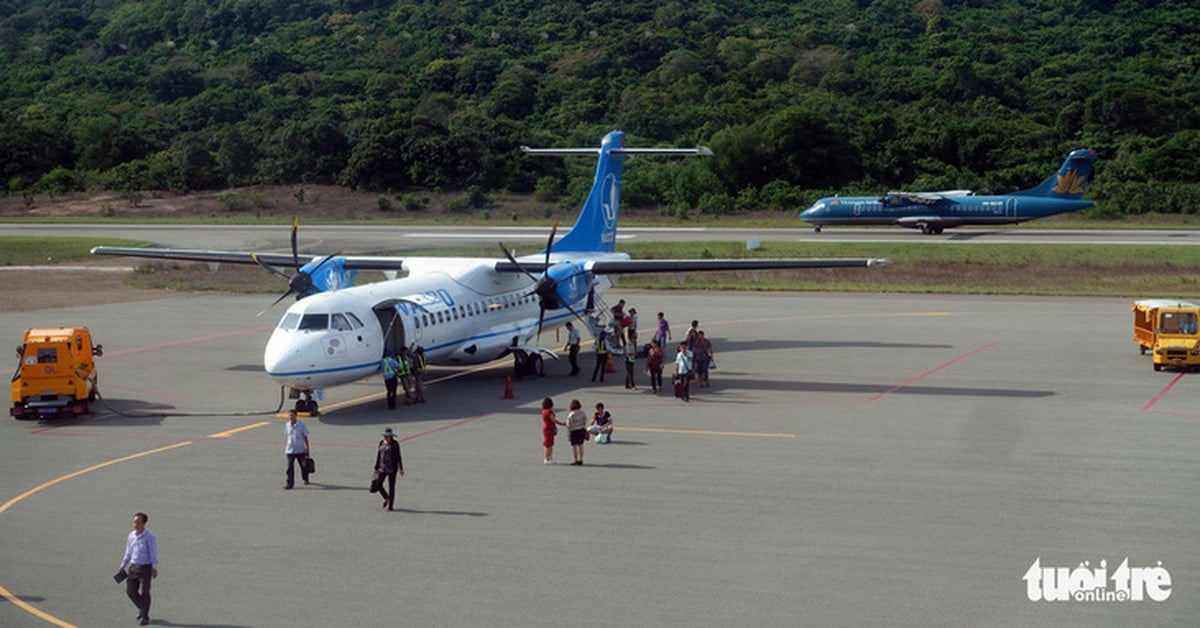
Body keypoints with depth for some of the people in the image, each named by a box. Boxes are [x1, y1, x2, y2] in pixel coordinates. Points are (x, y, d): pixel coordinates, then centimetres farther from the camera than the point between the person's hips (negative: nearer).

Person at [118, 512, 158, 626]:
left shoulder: (150, 537, -14)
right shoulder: (131, 536, 4)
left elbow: (154, 553, -15)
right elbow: (128, 553, 13)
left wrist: (154, 569, -20)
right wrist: (122, 567, 10)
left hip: (146, 567, -6)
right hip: (133, 566, 6)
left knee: (144, 593, 2)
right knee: (130, 591, 5)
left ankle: (145, 616, 17)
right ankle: (142, 608, 30)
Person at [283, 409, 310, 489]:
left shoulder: (301, 424, -7)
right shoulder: (287, 425, 1)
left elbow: (305, 437, -2)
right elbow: (286, 437, 12)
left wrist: (307, 448, -3)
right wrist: (285, 447, 13)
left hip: (300, 449, -1)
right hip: (290, 450, 1)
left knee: (303, 465, 14)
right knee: (290, 467, -7)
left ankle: (305, 479, 37)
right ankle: (290, 483, -6)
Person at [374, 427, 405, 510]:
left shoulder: (395, 444, -8)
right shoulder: (381, 443, 6)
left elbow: (398, 457, -6)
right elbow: (378, 456, 11)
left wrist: (401, 469, -8)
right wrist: (376, 468, 10)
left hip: (392, 468, -5)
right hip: (382, 468, 5)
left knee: (391, 486, -1)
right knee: (378, 484, -1)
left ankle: (390, 505, 8)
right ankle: (386, 498, 24)